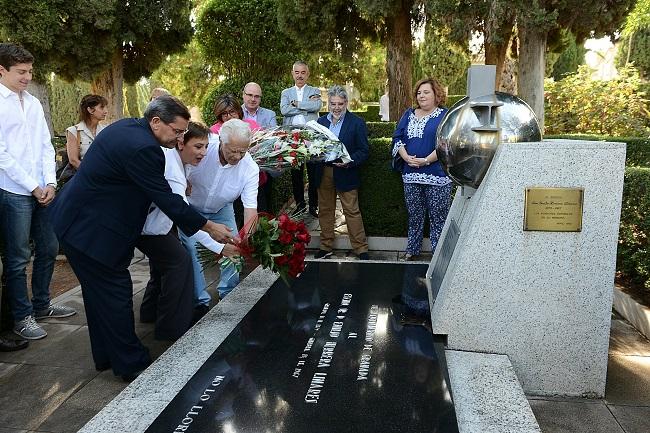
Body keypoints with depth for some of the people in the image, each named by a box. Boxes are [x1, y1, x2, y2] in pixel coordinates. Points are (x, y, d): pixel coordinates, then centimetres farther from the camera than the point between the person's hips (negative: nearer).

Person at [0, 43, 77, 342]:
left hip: (42, 191, 6)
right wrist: (33, 187, -10)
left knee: (48, 249, 14)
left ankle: (41, 305, 31)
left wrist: (50, 183, 0)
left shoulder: (33, 103, 11)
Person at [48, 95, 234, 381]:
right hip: (90, 231, -11)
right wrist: (209, 227, -16)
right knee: (116, 294, 0)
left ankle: (106, 356, 33)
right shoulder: (142, 148, -26)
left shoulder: (125, 127, 6)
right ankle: (132, 365, 14)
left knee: (100, 291, 19)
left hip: (76, 220, 11)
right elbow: (166, 199, -24)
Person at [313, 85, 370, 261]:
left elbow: (363, 152, -6)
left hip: (345, 174, -4)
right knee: (325, 211, 11)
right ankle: (326, 247, 24)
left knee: (352, 212, -1)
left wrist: (349, 162, -22)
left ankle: (361, 249, 7)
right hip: (323, 173, 5)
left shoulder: (357, 123, -3)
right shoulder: (321, 121, 11)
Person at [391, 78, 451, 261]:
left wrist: (426, 160, -18)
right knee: (414, 215, 13)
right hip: (411, 174, 5)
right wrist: (407, 157, -9)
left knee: (438, 216, 2)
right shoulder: (409, 115, 15)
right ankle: (412, 249, 26)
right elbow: (397, 138, 8)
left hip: (437, 176, -4)